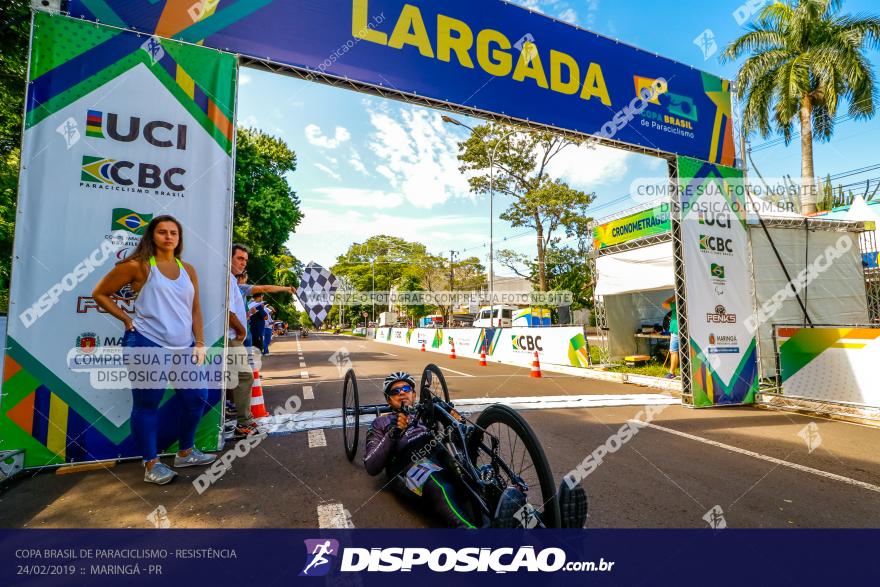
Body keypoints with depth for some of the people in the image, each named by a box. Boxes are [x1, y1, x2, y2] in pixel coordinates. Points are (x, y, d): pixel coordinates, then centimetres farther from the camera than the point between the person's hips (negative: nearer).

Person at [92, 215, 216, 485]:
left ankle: (185, 453, 30)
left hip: (184, 347, 6)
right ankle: (151, 465, 17)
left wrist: (199, 344, 5)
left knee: (196, 398, 10)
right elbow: (100, 293, 4)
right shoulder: (138, 266, -3)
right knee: (147, 404, 3)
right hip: (148, 346, -5)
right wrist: (127, 320, -4)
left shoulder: (187, 269, 11)